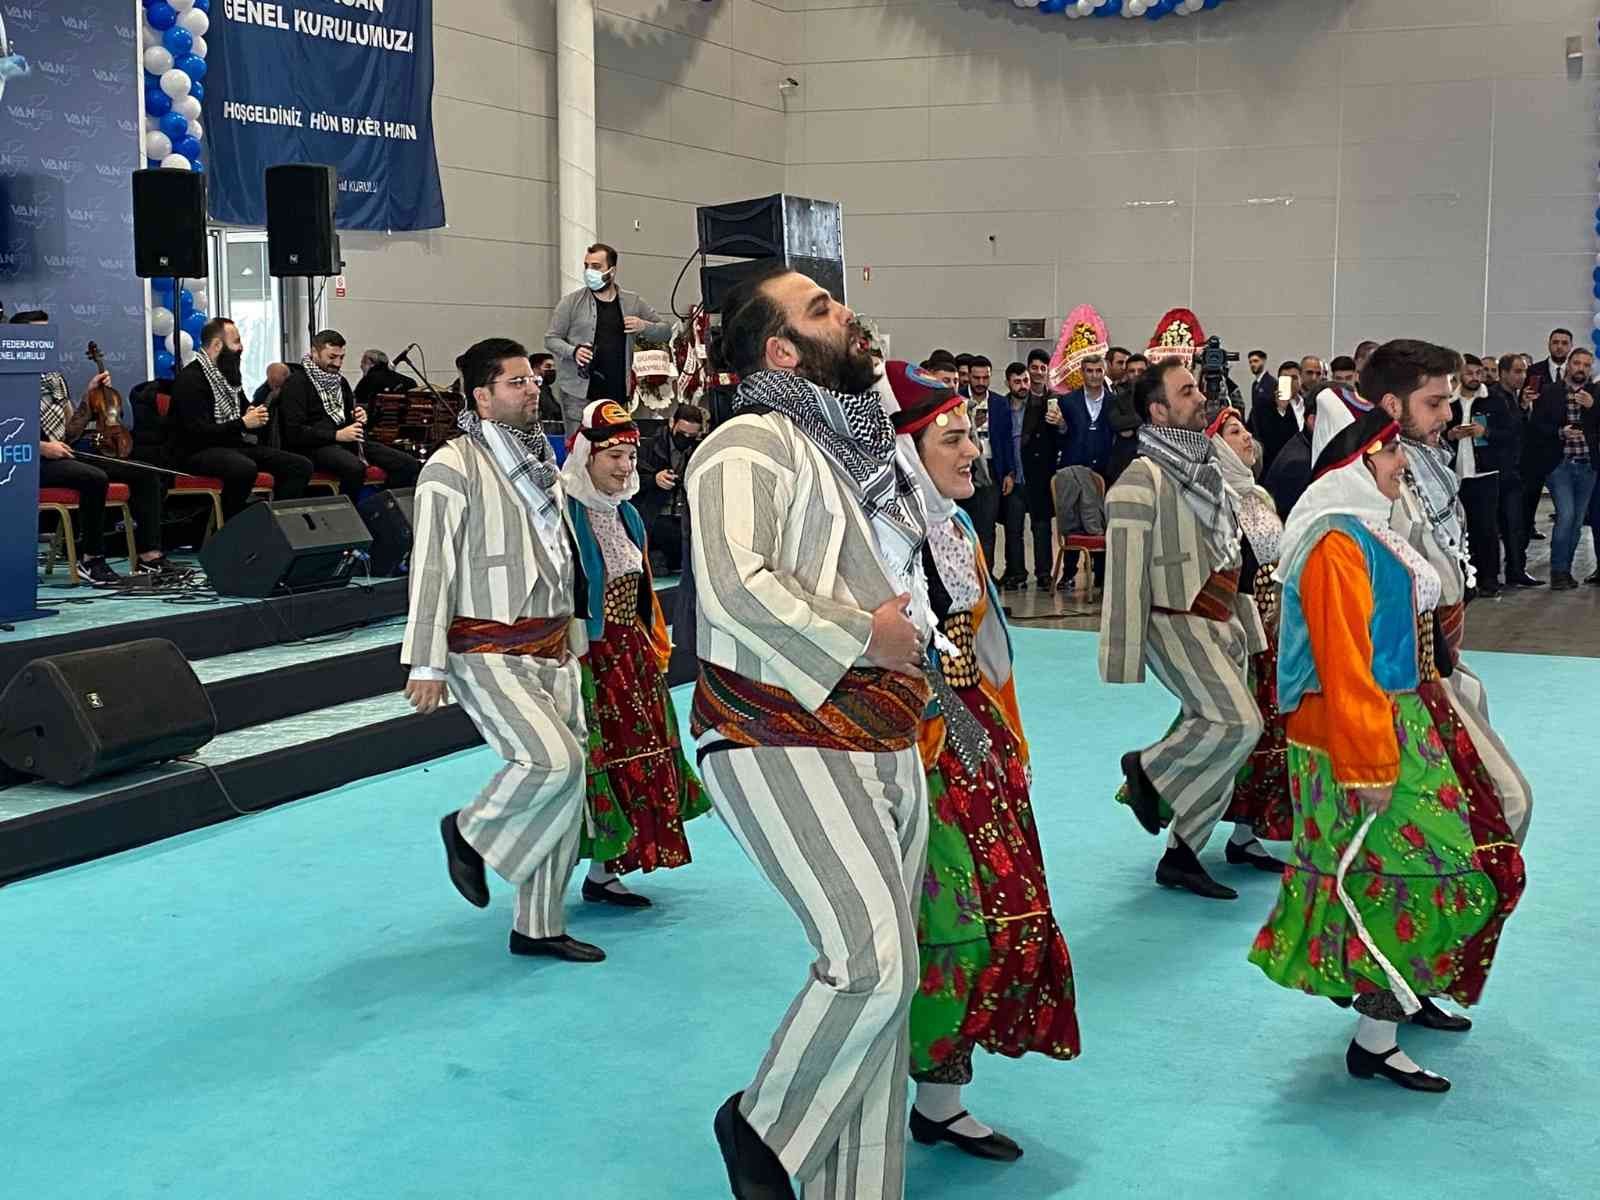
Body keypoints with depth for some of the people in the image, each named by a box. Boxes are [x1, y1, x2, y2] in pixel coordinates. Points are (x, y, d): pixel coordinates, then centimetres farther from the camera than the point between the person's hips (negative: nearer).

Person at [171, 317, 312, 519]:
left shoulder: (228, 375, 16)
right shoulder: (190, 378, -12)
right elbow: (199, 432, -21)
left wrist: (255, 417, 6)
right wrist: (243, 424, -17)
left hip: (235, 445, 9)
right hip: (201, 451, -9)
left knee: (301, 466, -5)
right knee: (245, 468, -41)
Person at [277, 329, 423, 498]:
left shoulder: (340, 381, 20)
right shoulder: (297, 382, -5)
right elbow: (294, 432, -15)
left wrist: (360, 418, 8)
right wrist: (337, 435, -20)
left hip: (346, 440, 8)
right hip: (315, 445, -8)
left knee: (409, 465, -10)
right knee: (355, 468, -40)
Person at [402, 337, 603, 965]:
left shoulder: (539, 459, 14)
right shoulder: (453, 467, -10)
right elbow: (431, 568, -13)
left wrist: (569, 635, 22)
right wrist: (427, 664, -16)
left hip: (552, 648, 8)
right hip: (488, 651, -8)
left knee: (566, 788, 6)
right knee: (554, 760, -23)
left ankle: (539, 928, 18)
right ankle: (469, 830, 6)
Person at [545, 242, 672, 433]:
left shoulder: (632, 302, 11)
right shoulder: (571, 302, 5)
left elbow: (666, 331, 16)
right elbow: (551, 338, 5)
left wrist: (643, 326, -6)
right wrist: (573, 351, -15)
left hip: (617, 393, 2)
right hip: (579, 393, -2)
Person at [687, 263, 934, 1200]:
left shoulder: (866, 442, 18)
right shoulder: (752, 444, -10)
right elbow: (735, 587, -24)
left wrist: (917, 648, 12)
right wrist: (863, 637, -16)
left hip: (890, 746, 9)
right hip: (787, 743, -9)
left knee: (881, 974, 10)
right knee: (874, 959, -18)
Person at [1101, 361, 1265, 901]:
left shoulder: (1206, 469, 13)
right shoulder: (1142, 481, -14)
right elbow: (1126, 579, -16)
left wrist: (1249, 628, 20)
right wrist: (1123, 674, -17)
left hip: (1222, 623, 9)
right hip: (1177, 624, -9)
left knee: (1220, 745, 8)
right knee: (1240, 724, -21)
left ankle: (1181, 856, 18)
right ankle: (1148, 768, 2)